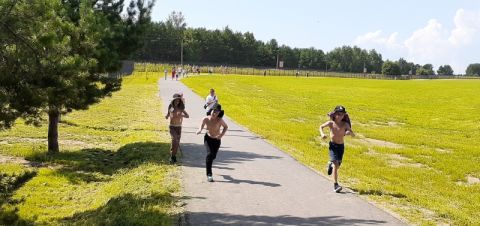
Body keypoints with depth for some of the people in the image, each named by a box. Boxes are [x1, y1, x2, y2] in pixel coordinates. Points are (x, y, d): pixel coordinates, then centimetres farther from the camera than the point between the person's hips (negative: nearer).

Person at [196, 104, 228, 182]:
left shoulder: (220, 120, -24)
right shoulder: (205, 119, -19)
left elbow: (226, 127, -8)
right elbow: (202, 125, 0)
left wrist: (222, 134, -23)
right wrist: (200, 130, -22)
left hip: (217, 140, 1)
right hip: (208, 138, -1)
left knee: (213, 156, 15)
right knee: (209, 154, -23)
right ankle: (209, 174, -17)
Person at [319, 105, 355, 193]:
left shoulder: (345, 124, -7)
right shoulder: (331, 123, -7)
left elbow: (353, 135, -8)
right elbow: (321, 126, 10)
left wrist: (349, 132, -30)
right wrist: (322, 134, -8)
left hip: (341, 146, 3)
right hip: (332, 145, -3)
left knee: (337, 165, 17)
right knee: (336, 164, -17)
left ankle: (330, 164, 54)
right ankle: (335, 185, -15)